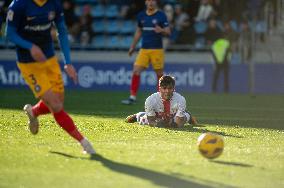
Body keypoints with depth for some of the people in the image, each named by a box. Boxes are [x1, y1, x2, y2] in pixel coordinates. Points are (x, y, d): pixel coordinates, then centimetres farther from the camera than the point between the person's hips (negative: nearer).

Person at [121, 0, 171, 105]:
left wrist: (161, 30, -27)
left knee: (159, 74, 4)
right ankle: (132, 97, -8)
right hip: (144, 49, 3)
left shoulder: (161, 15, -4)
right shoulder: (141, 15, 9)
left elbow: (168, 32, -5)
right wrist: (133, 47, 19)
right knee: (136, 71, -9)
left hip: (157, 49, -3)